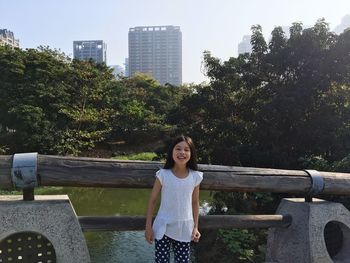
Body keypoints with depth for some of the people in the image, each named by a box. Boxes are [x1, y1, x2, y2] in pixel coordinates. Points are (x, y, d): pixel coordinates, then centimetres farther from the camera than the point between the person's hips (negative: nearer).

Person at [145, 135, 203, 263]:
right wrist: (148, 227, -4)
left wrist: (195, 227, 4)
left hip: (184, 230, 2)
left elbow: (195, 203, 5)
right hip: (164, 228, -2)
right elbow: (152, 201, -5)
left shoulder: (195, 177, -6)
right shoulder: (163, 175, -12)